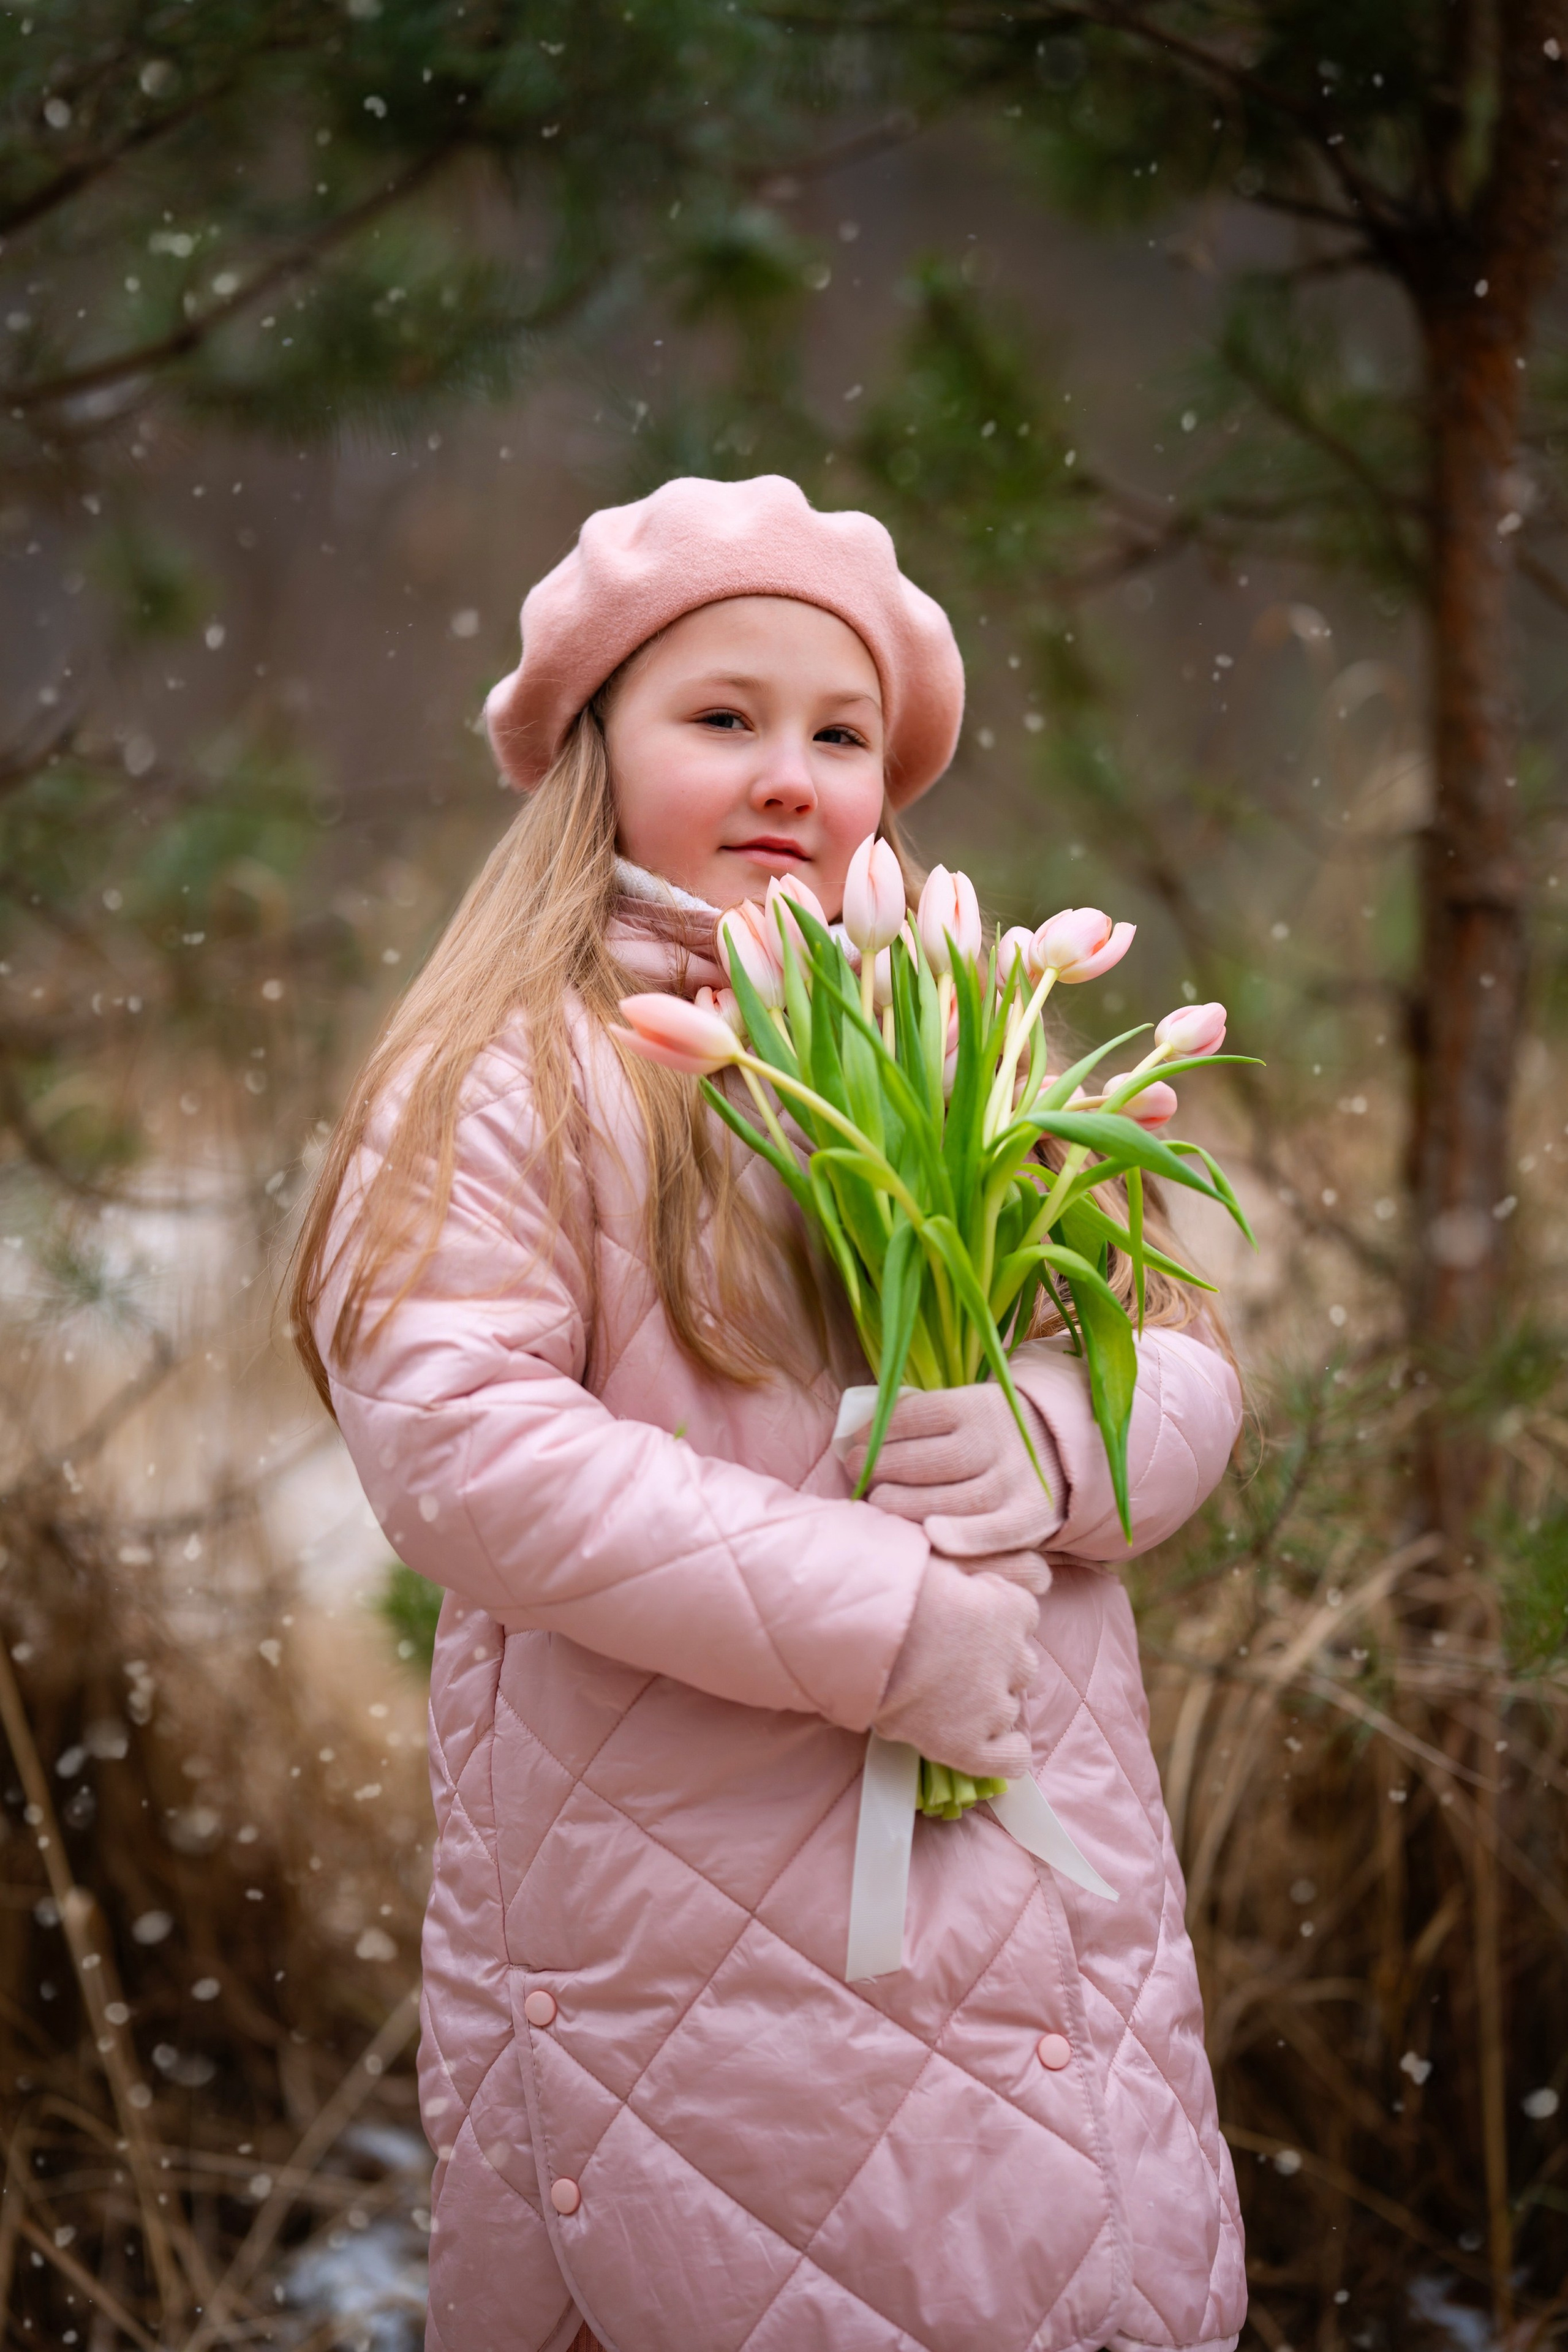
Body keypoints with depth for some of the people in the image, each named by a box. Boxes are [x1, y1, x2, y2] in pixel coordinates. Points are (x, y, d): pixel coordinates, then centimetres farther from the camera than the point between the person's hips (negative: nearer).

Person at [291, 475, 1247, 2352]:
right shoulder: (517, 1075, -6)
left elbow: (1190, 1372, 10)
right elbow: (454, 1442, -19)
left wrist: (1058, 1440, -15)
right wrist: (893, 1622, -20)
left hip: (1043, 1879, 6)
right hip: (692, 1915, -5)